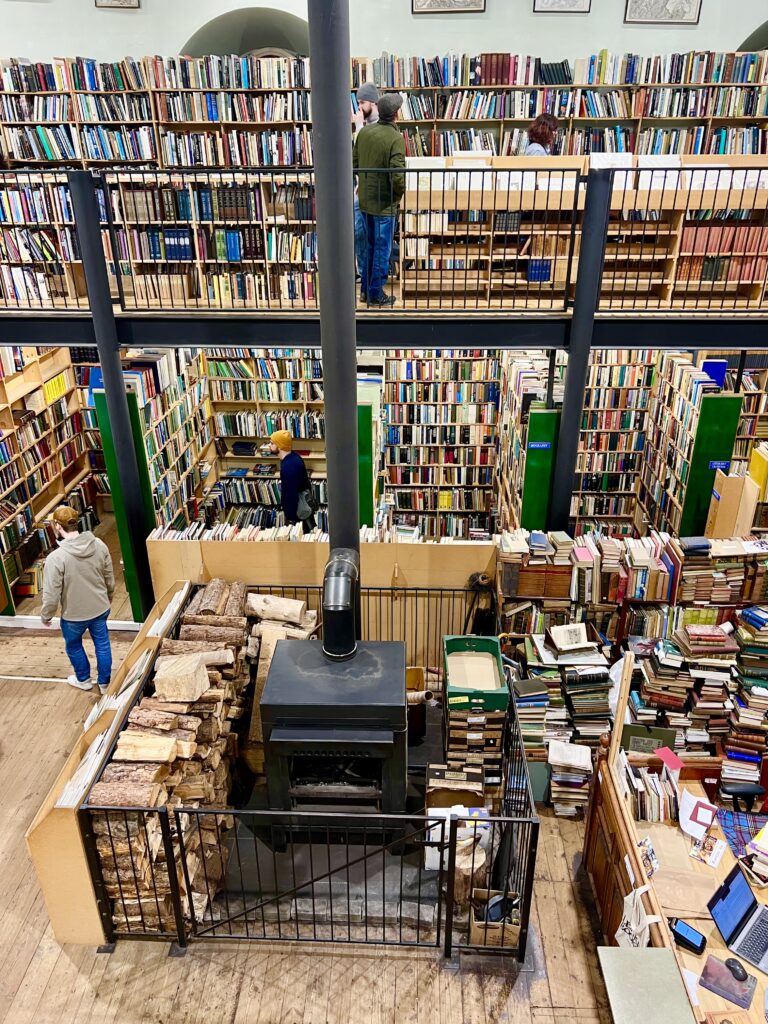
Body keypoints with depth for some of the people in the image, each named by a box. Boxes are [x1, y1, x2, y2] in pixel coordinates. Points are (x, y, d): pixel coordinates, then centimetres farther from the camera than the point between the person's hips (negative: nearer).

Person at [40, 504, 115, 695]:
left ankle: (84, 680, 45)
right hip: (100, 608, 3)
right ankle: (105, 683, 38)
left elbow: (51, 595, -21)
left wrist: (45, 616, -1)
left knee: (73, 645, 25)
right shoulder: (99, 545, -13)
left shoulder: (56, 557, -28)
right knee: (102, 644, 22)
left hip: (73, 615, -3)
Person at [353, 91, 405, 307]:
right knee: (382, 249, 6)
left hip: (364, 200, 7)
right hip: (384, 203, -7)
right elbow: (397, 175, -23)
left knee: (371, 246, 20)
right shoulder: (396, 138, -17)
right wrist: (400, 192, -5)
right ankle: (376, 295, 14)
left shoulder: (364, 132, 2)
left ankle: (365, 290, 27)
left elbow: (354, 163, 8)